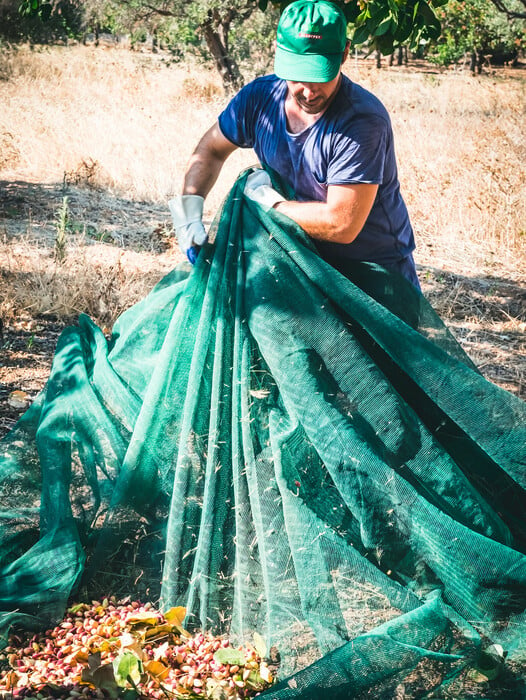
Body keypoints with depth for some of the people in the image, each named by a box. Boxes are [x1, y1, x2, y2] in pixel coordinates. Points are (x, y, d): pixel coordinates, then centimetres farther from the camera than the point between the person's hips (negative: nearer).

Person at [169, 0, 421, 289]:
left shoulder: (363, 121, -30)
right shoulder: (259, 97, -10)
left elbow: (341, 225, -33)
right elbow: (211, 149, 7)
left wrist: (265, 199, -20)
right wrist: (188, 209, -11)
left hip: (378, 268, -5)